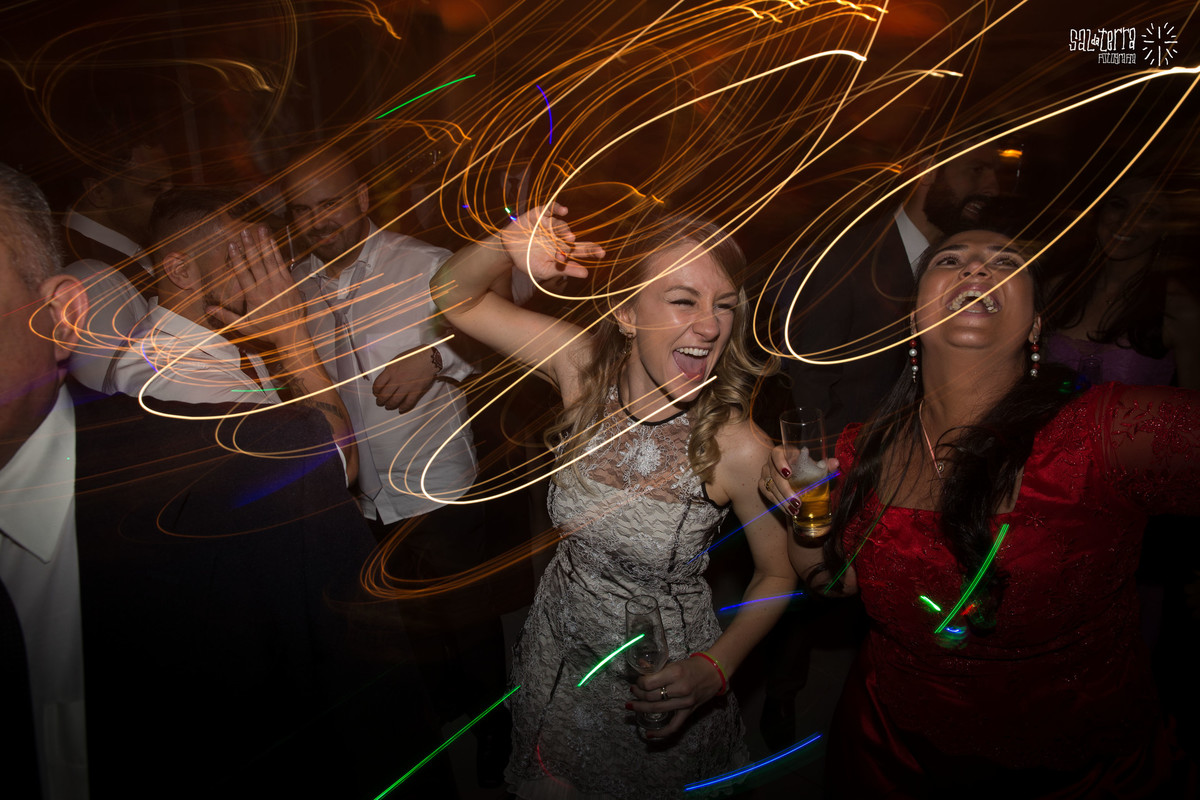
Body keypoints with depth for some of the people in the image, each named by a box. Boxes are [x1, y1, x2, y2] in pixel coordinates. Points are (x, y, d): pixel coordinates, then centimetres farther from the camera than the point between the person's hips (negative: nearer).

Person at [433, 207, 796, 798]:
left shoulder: (739, 449, -28)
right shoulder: (584, 369, -20)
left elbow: (778, 575, -11)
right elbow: (453, 296, -13)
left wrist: (715, 669, -23)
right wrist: (506, 249, -33)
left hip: (662, 681, -3)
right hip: (558, 654, 3)